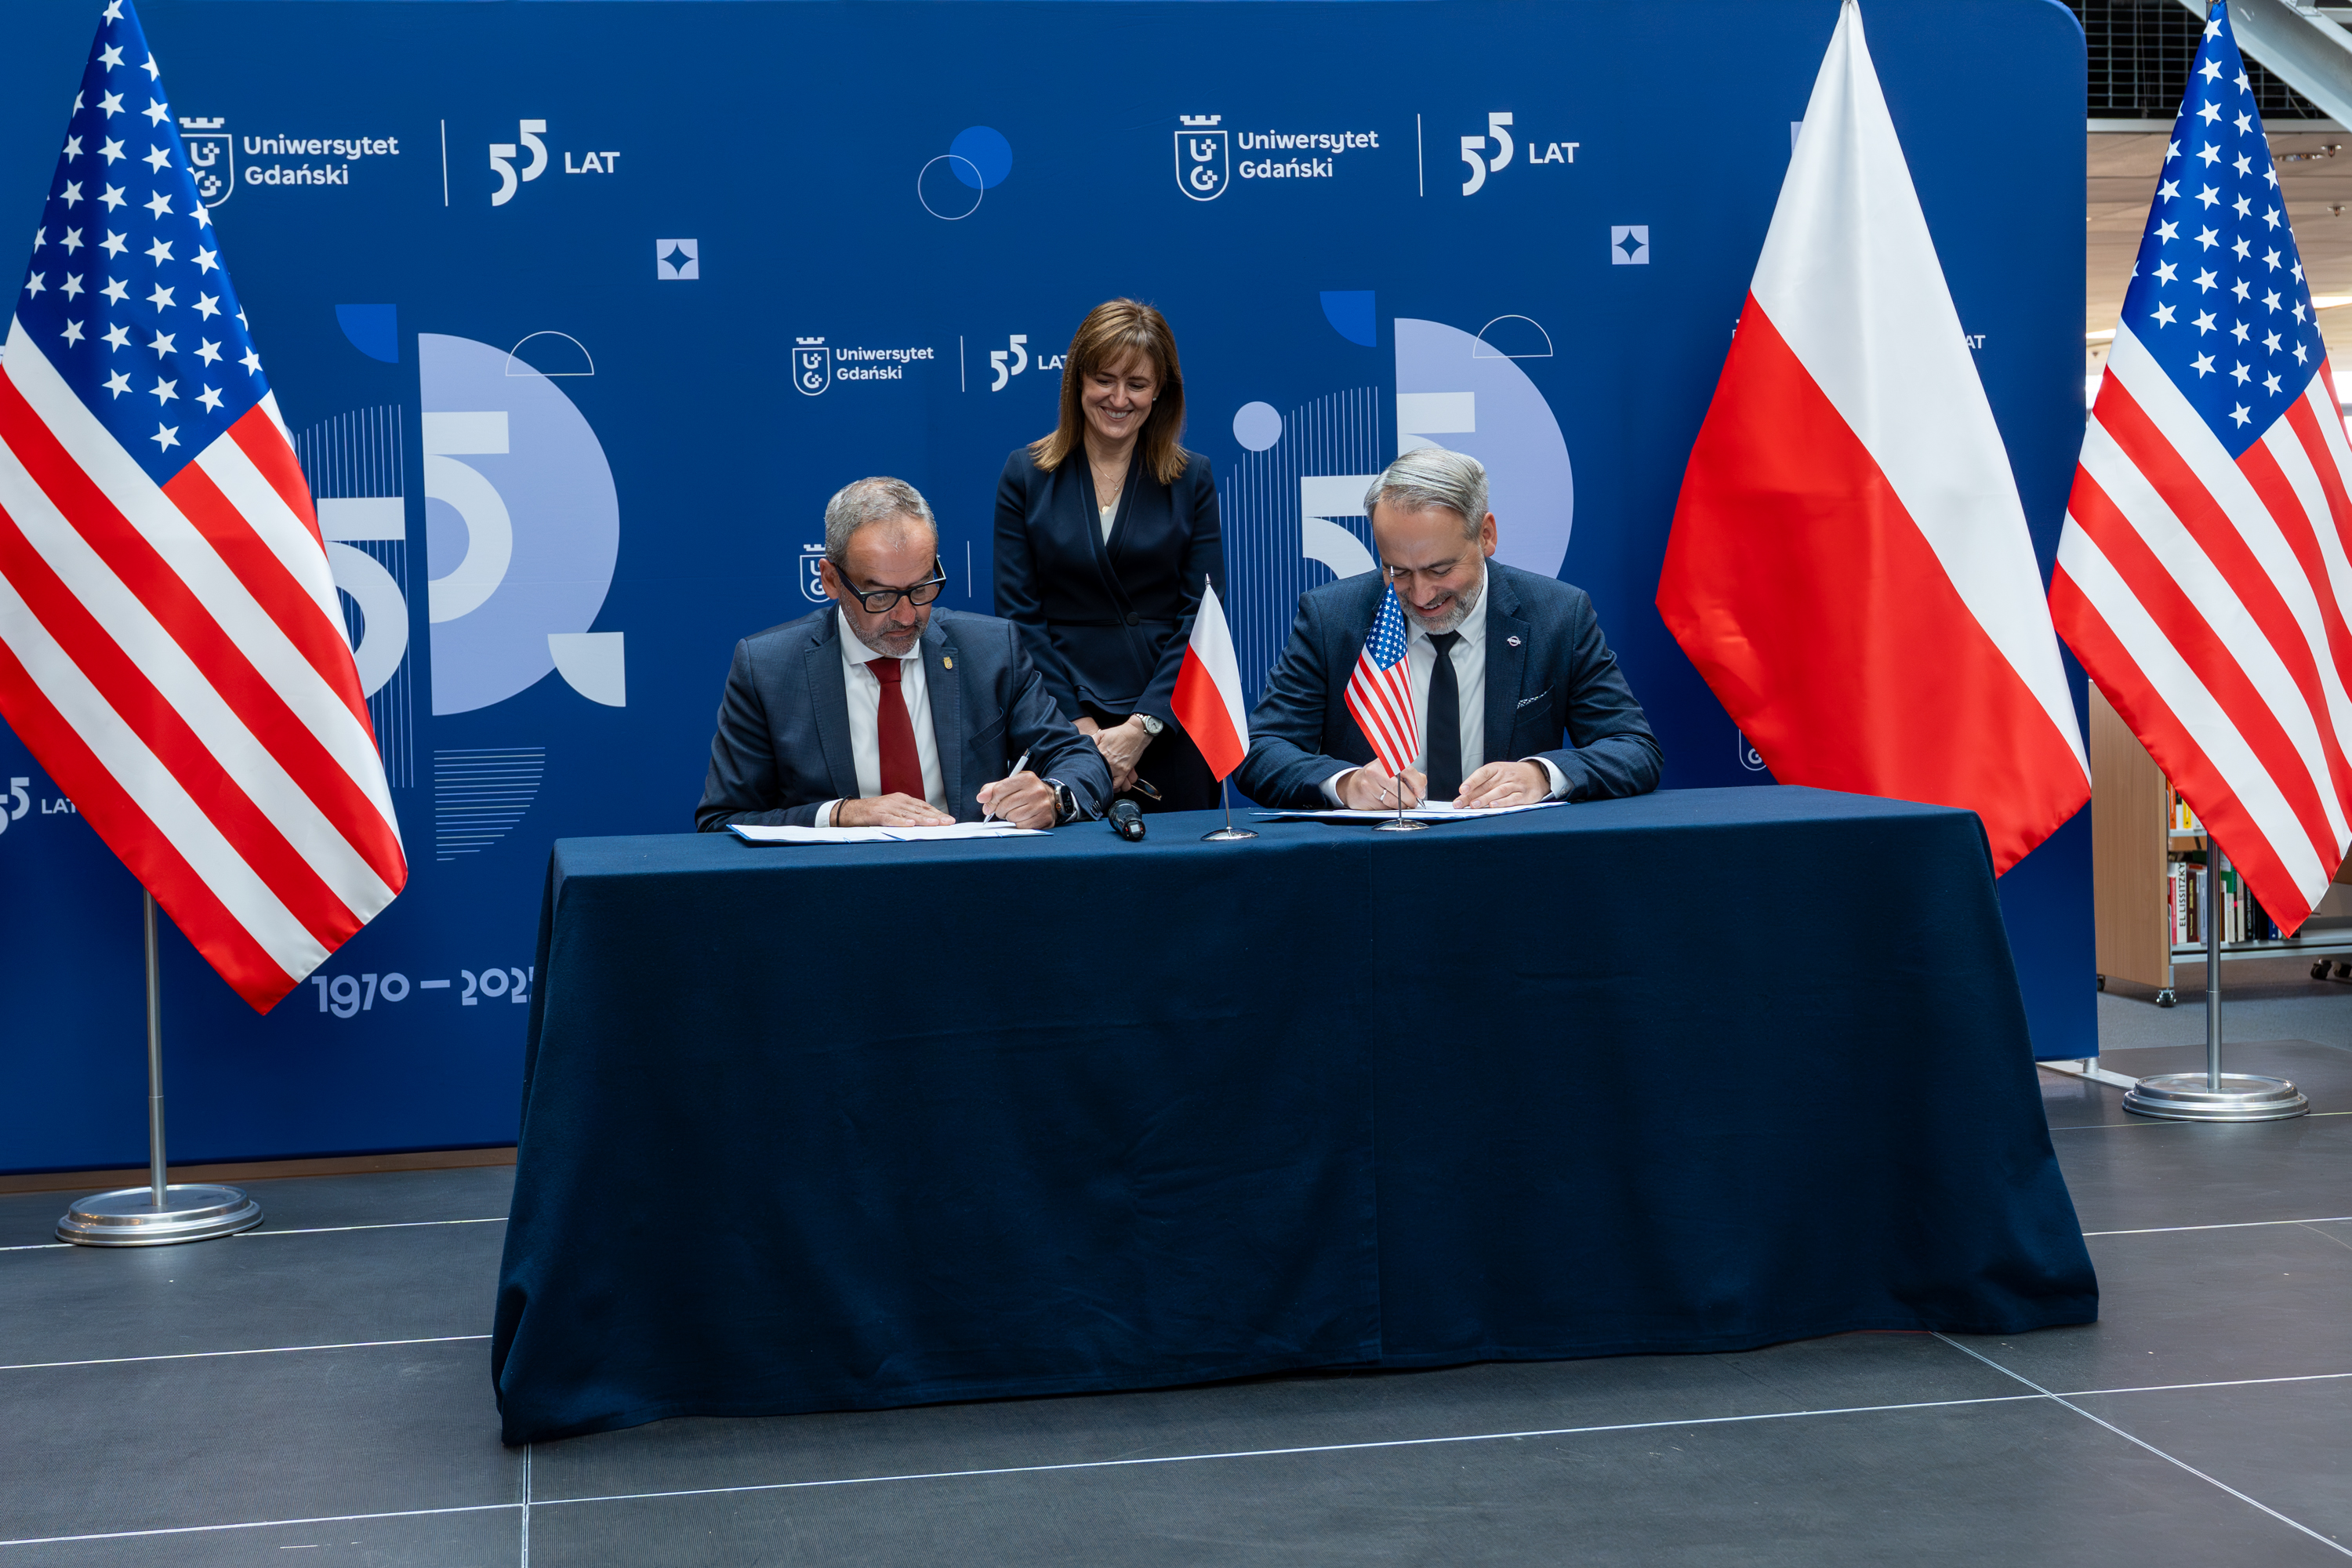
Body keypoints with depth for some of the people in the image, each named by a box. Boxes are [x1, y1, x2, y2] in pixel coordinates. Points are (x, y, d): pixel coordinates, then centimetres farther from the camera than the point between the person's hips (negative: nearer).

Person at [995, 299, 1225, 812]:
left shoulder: (1191, 478, 5)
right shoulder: (1026, 473, 5)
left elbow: (1202, 615, -1)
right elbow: (1018, 615, 0)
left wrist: (1143, 726, -12)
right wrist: (1079, 724, -10)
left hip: (1171, 726, 1)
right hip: (1061, 726, 0)